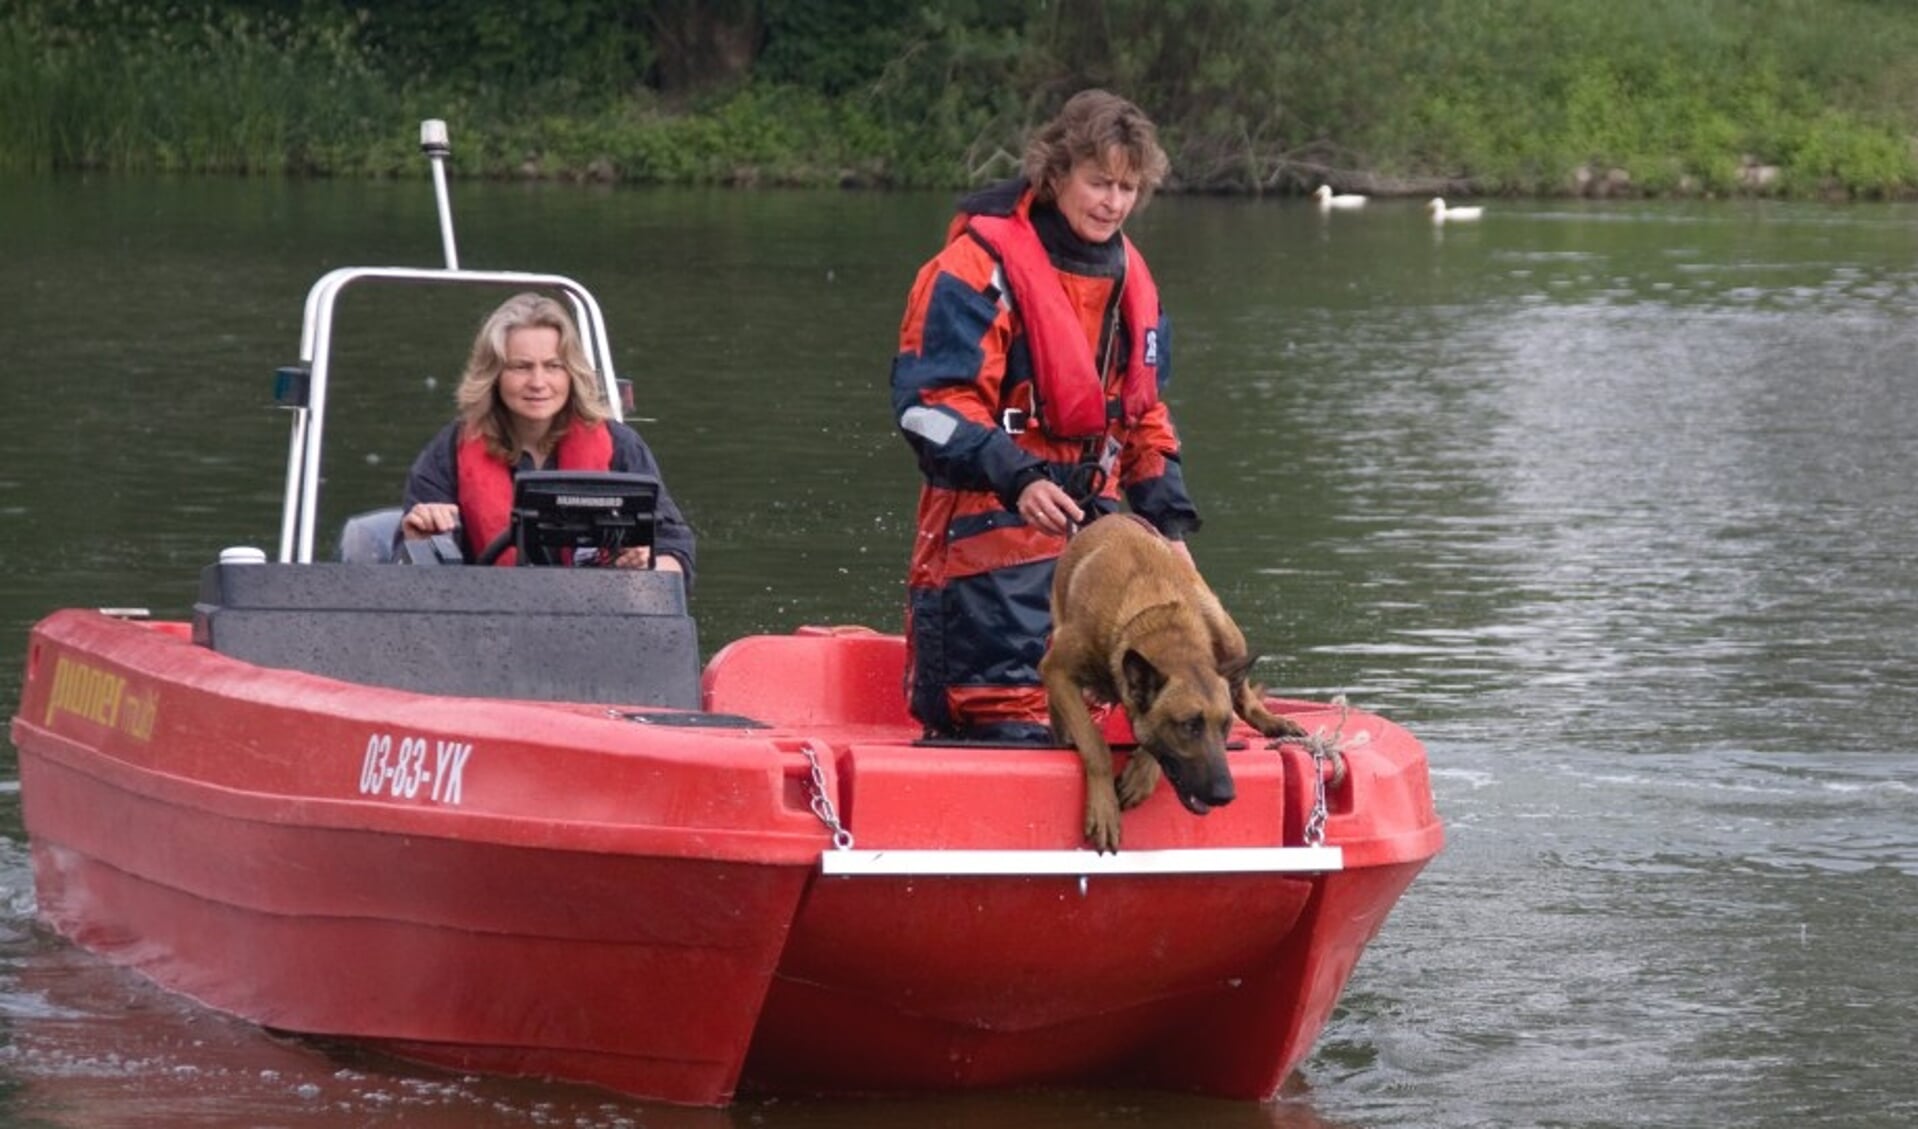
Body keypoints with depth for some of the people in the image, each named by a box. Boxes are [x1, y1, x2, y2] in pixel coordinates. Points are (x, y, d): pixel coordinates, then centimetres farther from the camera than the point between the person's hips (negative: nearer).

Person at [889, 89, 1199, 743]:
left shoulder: (1130, 279, 15)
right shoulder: (981, 266, -11)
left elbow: (1143, 420, 24)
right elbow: (930, 406, -16)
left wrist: (1170, 523, 14)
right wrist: (1018, 480, -28)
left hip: (1090, 533, 8)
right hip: (987, 536, -8)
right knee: (1005, 725, -13)